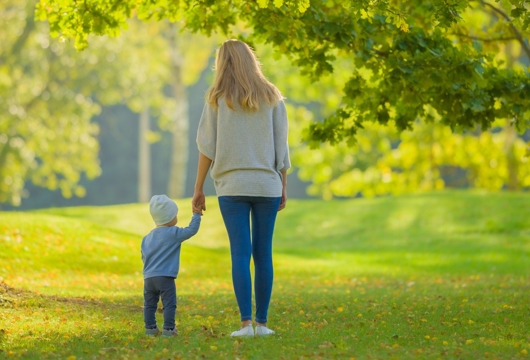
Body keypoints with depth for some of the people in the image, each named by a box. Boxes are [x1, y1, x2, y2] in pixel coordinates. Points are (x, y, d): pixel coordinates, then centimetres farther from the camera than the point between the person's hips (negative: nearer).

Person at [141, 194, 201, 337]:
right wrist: (196, 215, 6)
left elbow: (144, 257, 17)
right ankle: (168, 329, -5)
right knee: (169, 304, -2)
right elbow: (192, 230, -6)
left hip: (148, 277, 6)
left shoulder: (147, 237, 13)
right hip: (165, 278, -6)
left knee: (149, 304, 11)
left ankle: (150, 327, 13)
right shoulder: (174, 233, -7)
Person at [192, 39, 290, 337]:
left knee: (240, 254, -3)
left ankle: (246, 323, -10)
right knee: (263, 254, 5)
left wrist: (199, 189, 6)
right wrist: (283, 187, 12)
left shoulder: (218, 99, 1)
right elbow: (281, 147, 5)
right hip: (267, 184, 1)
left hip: (232, 186, -1)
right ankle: (262, 323, 5)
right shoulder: (272, 98, 5)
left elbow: (207, 148, 1)